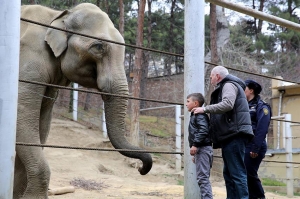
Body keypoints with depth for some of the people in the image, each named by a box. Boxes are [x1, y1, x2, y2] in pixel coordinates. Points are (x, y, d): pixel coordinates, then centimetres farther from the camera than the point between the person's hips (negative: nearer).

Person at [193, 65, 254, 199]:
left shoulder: (229, 85, -2)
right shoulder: (225, 87, 27)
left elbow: (227, 104, -21)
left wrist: (205, 109, -15)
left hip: (234, 134, -11)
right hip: (231, 136, 11)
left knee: (237, 172, -13)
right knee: (229, 173, 12)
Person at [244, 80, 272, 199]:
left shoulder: (261, 107, -2)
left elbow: (262, 130, -13)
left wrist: (256, 149, -20)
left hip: (253, 147, -7)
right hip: (242, 146, 7)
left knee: (249, 174, -8)